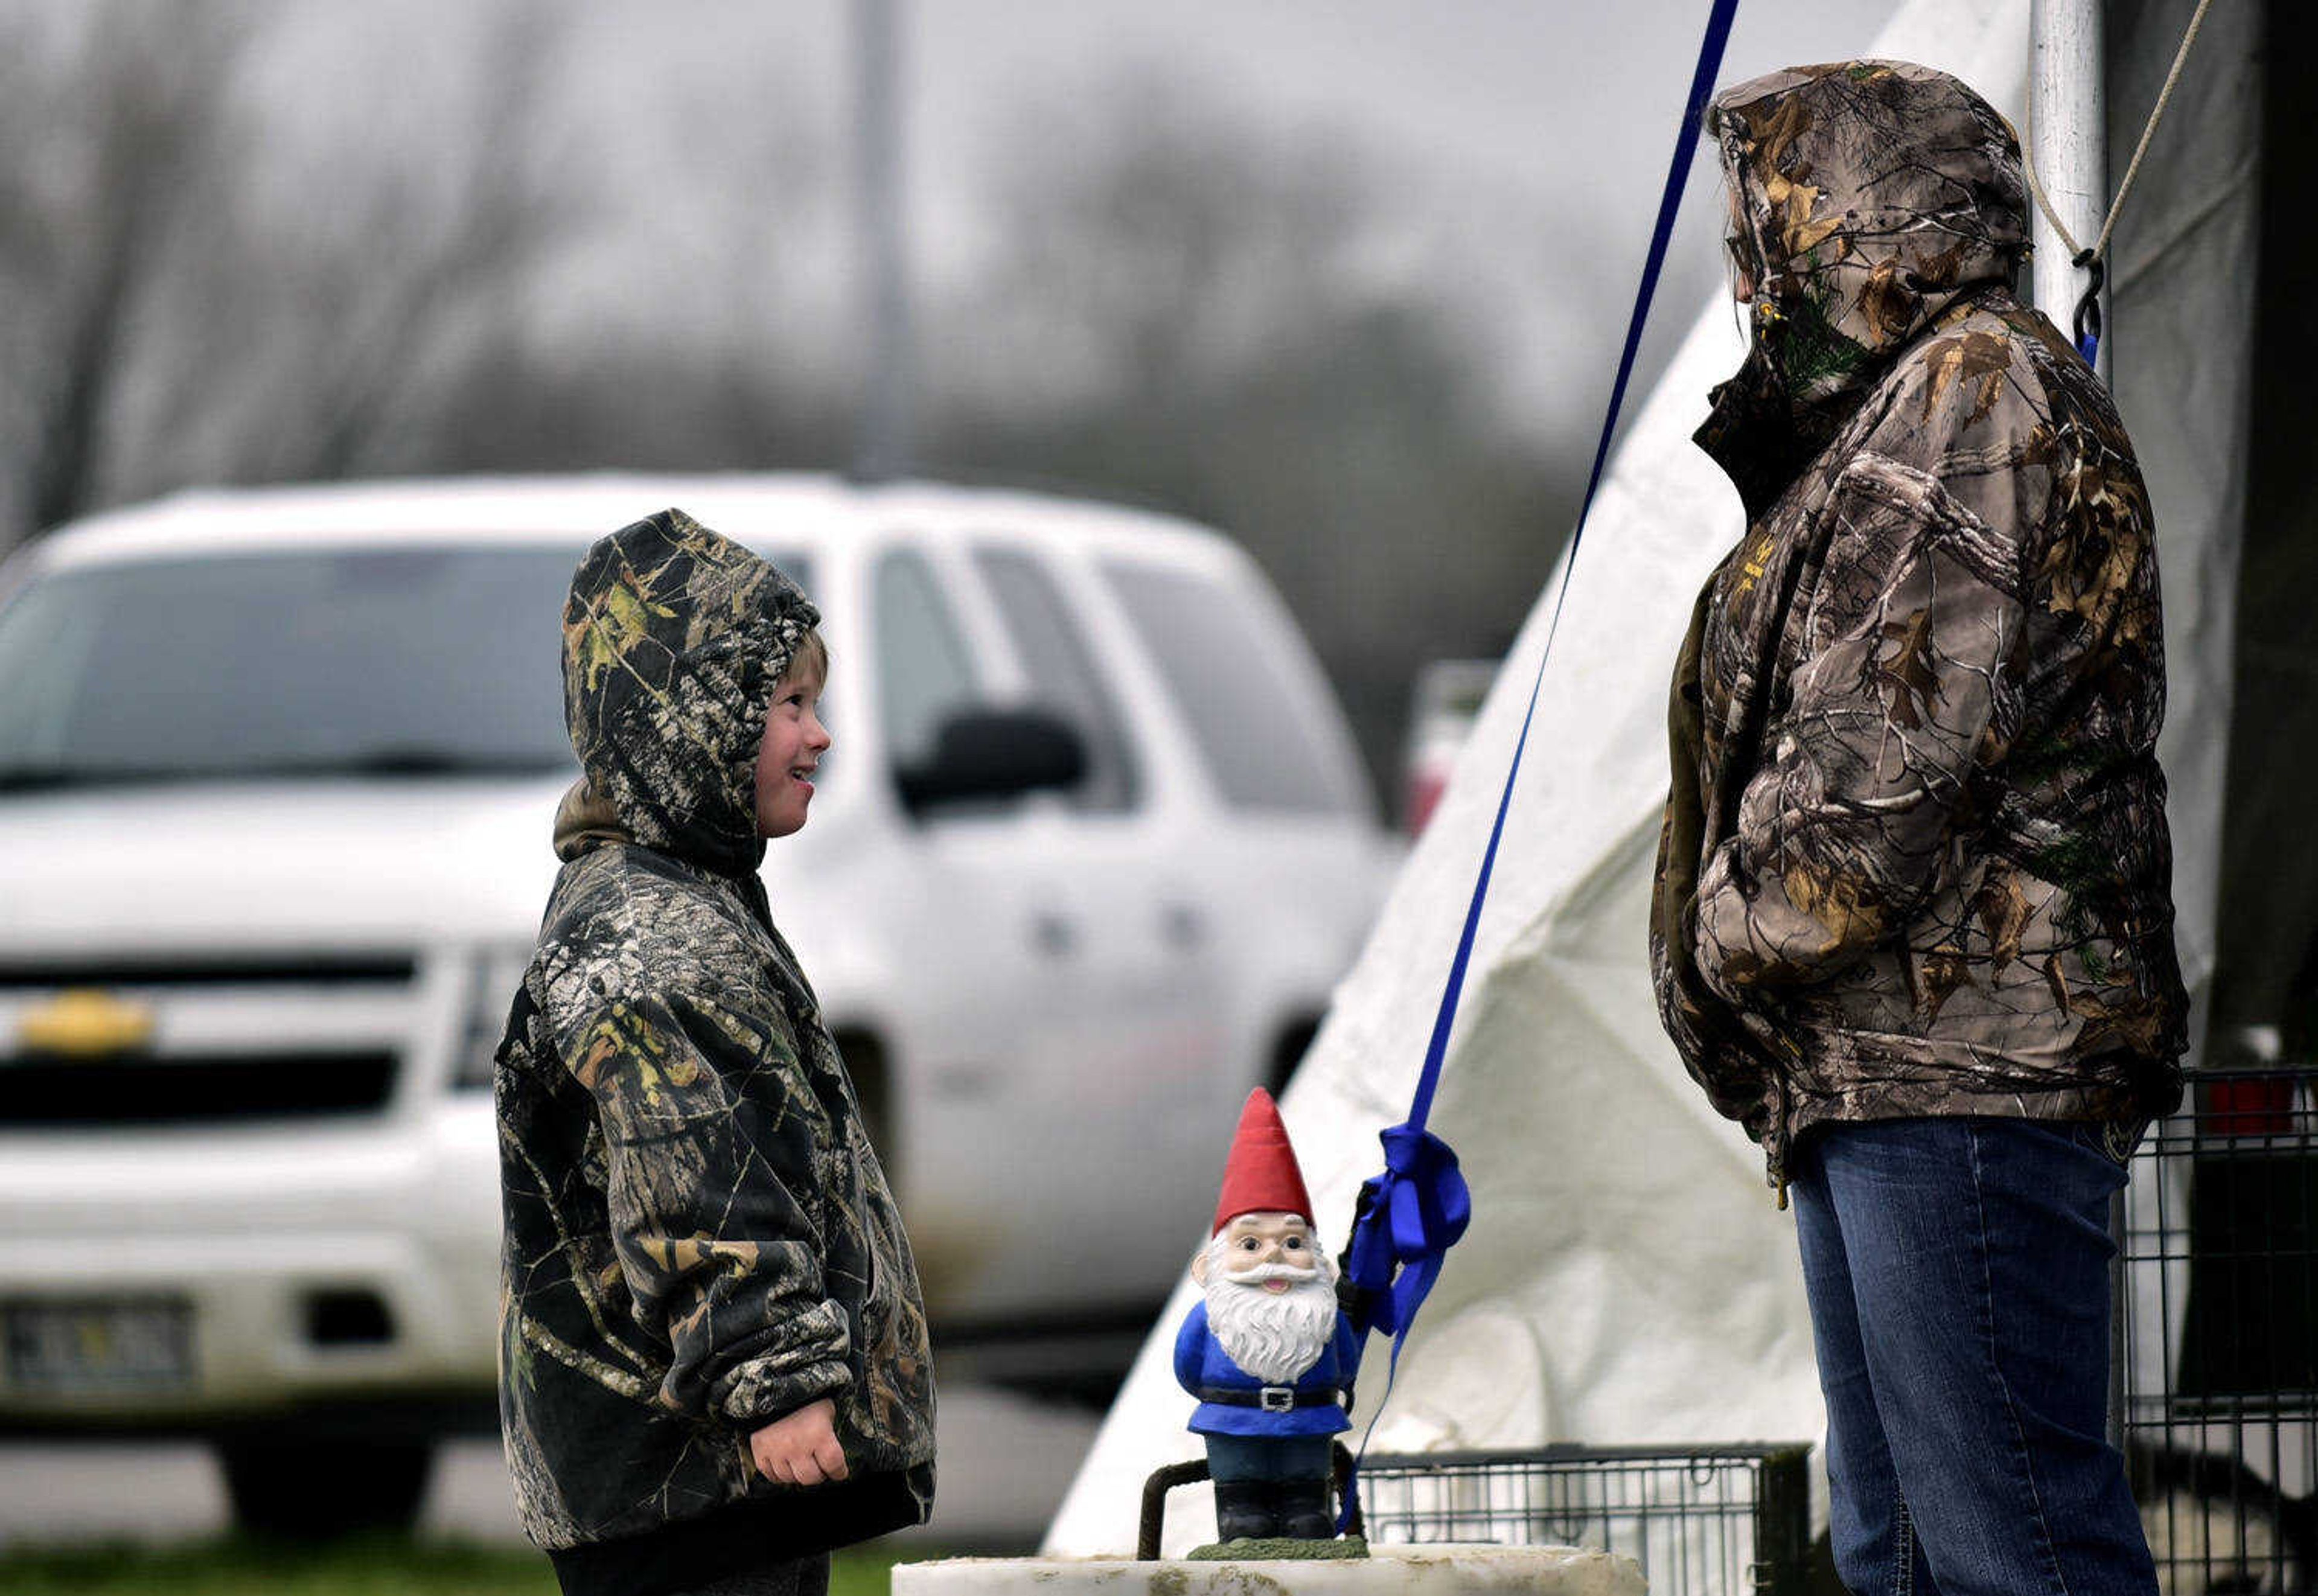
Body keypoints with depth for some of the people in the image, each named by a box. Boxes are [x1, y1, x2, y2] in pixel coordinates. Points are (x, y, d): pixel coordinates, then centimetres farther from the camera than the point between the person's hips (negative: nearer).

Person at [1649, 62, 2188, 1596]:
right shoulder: (1894, 421, 25)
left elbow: (1904, 736, -15)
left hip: (1966, 1055, -11)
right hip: (1879, 1070, 11)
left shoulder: (1983, 390, -6)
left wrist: (1748, 935, -9)